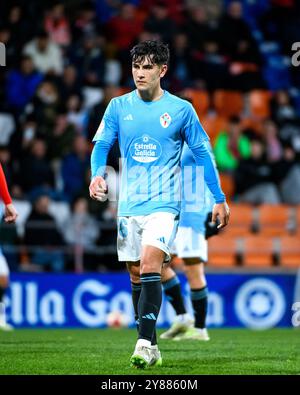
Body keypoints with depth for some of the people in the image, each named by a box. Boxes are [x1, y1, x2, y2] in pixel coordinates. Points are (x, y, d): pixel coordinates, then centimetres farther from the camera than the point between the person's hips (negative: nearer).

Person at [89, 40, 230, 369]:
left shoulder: (181, 109, 0)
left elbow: (203, 153, 6)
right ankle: (151, 347, 18)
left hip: (163, 203, -4)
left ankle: (145, 343, -25)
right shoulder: (118, 106, 5)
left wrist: (219, 199, 7)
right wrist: (97, 174, -21)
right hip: (129, 204, 4)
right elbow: (101, 145, 2)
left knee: (150, 266, -21)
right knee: (136, 275, 8)